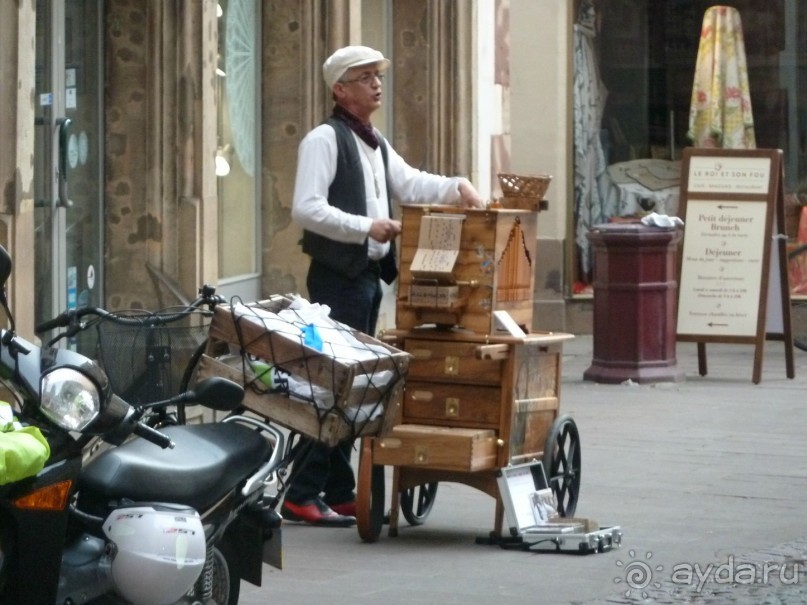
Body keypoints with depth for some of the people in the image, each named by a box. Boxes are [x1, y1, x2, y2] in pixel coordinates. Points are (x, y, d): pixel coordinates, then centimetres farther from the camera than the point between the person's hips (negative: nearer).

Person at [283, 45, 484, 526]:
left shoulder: (376, 144, 19)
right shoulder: (325, 140, -10)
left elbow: (409, 183, 21)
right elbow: (306, 208, -18)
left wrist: (456, 187, 4)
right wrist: (366, 228, -24)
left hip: (369, 276, 9)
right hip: (338, 278, -9)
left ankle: (339, 492, 16)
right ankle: (302, 496, -8)